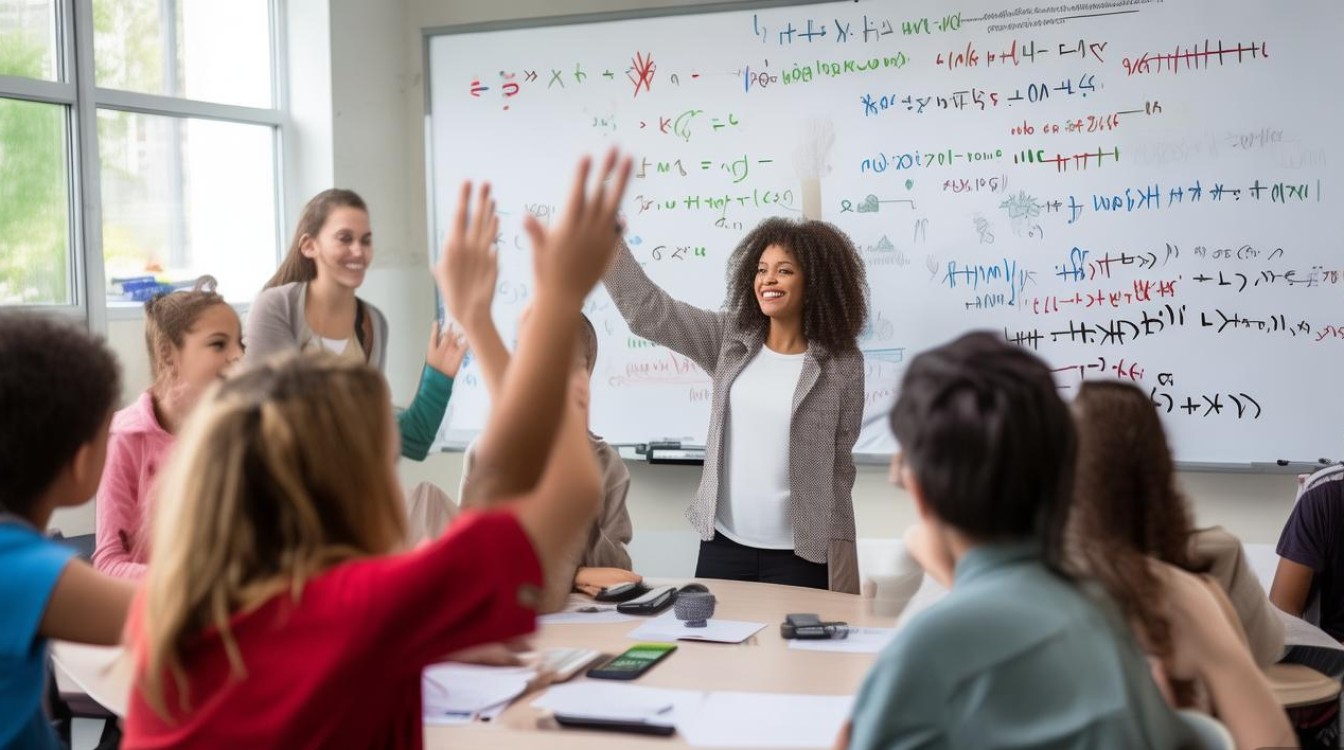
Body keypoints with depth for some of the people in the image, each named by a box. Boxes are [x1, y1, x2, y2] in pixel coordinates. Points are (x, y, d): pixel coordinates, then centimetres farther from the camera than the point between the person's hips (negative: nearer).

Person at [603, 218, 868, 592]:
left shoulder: (842, 364, -3)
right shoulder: (730, 340, 4)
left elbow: (840, 468, 1)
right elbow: (646, 310, -3)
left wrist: (841, 565, 1)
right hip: (722, 546, 3)